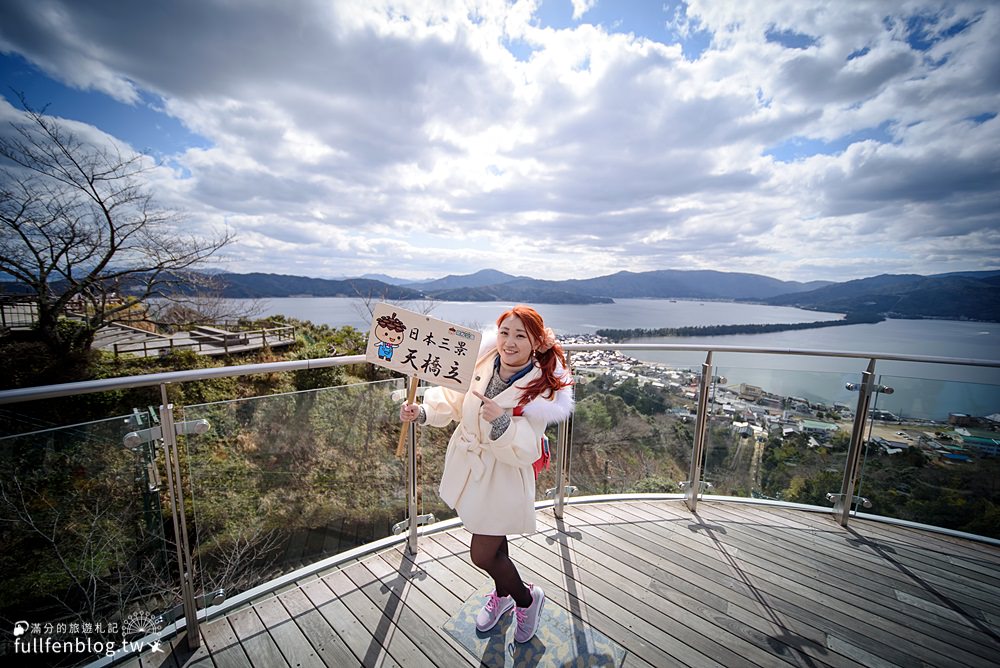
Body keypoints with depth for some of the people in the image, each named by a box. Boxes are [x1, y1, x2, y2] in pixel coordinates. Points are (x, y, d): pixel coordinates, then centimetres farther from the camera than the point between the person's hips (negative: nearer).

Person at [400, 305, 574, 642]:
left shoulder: (540, 389, -23)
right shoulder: (481, 362, -14)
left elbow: (525, 451, -26)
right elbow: (451, 400, -2)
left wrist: (502, 422, -42)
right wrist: (421, 411, -19)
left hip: (503, 479, -5)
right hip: (469, 467, 5)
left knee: (482, 555, 6)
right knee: (493, 542, 26)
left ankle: (527, 599, 39)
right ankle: (502, 594, 57)